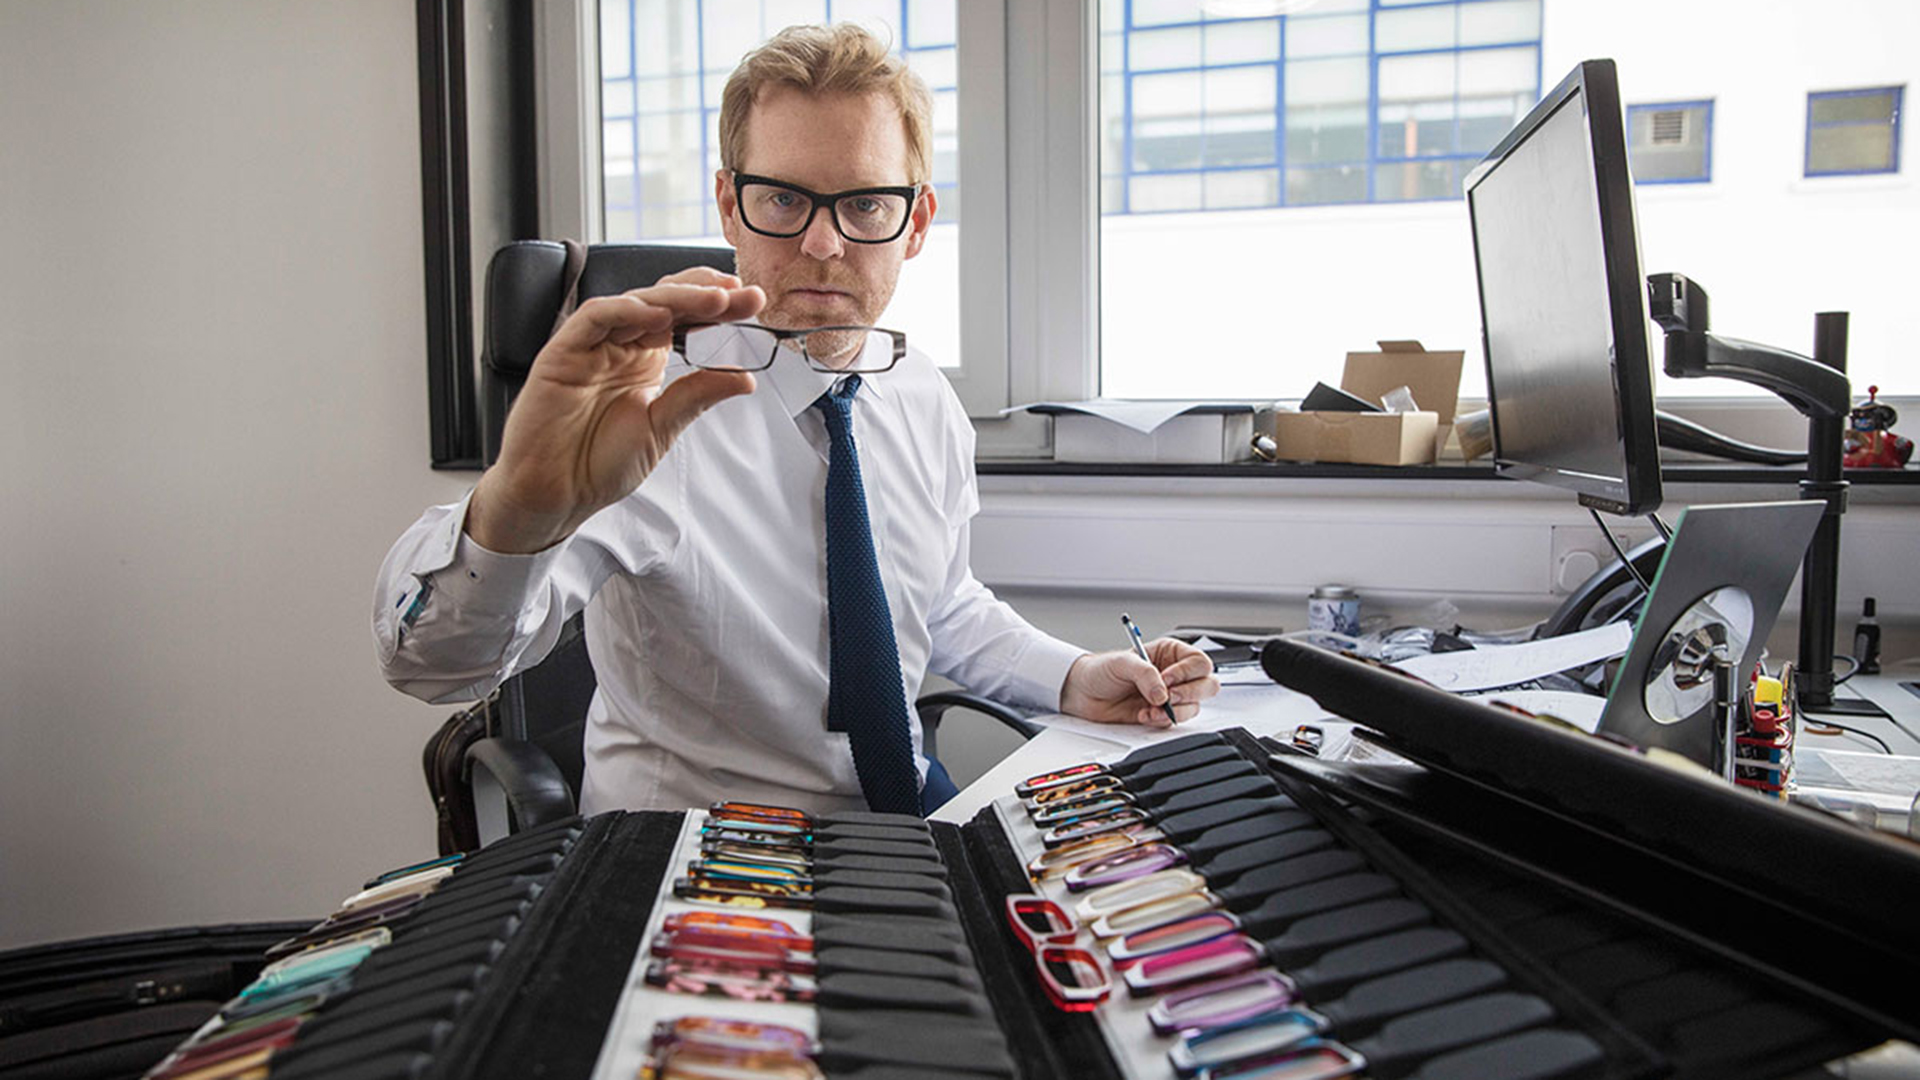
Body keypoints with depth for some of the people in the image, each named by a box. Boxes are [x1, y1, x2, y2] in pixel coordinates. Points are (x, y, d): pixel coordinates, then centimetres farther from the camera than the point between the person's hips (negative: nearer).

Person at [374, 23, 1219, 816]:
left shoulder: (928, 407, 1)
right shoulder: (654, 407, -19)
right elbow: (427, 661, -31)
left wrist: (1075, 680, 1)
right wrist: (516, 512, -52)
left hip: (907, 808, 5)